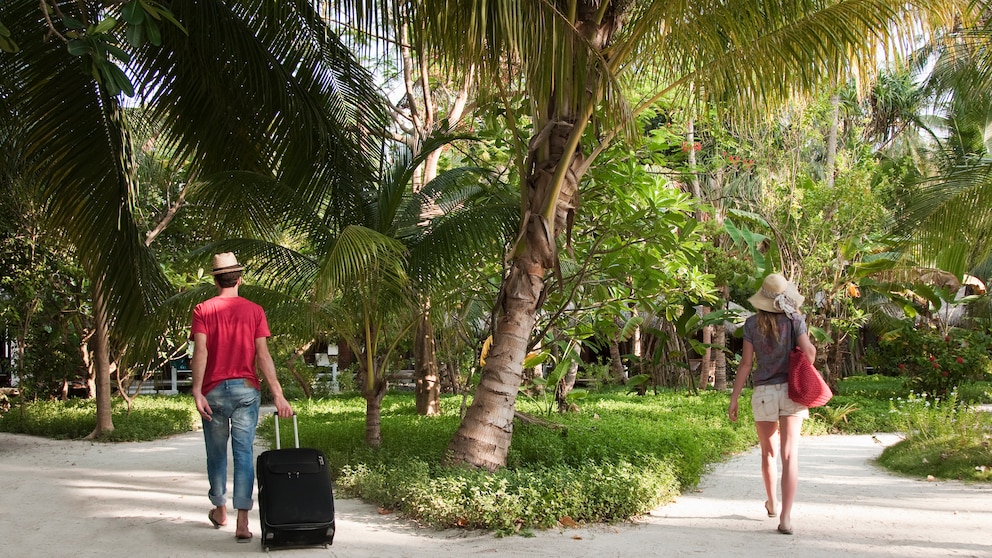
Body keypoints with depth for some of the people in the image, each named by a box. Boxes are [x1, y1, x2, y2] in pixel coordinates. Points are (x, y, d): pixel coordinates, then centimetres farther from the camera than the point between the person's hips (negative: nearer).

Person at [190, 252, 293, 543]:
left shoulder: (203, 310, 1)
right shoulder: (254, 311, 1)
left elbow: (200, 351, -11)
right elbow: (262, 355, -6)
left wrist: (197, 392, -14)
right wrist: (278, 394, -8)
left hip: (214, 390, 0)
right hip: (246, 389, 0)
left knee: (216, 451, 15)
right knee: (244, 453, -1)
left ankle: (219, 510, 32)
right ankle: (242, 522, -5)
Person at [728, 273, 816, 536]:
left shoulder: (752, 324, -3)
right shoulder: (795, 320, -4)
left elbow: (746, 363, -3)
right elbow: (809, 352, -10)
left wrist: (734, 398, 2)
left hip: (764, 393, 1)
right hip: (791, 391, -1)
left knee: (768, 452, 19)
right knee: (789, 455, -5)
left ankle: (772, 505, 37)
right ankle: (785, 517, -13)